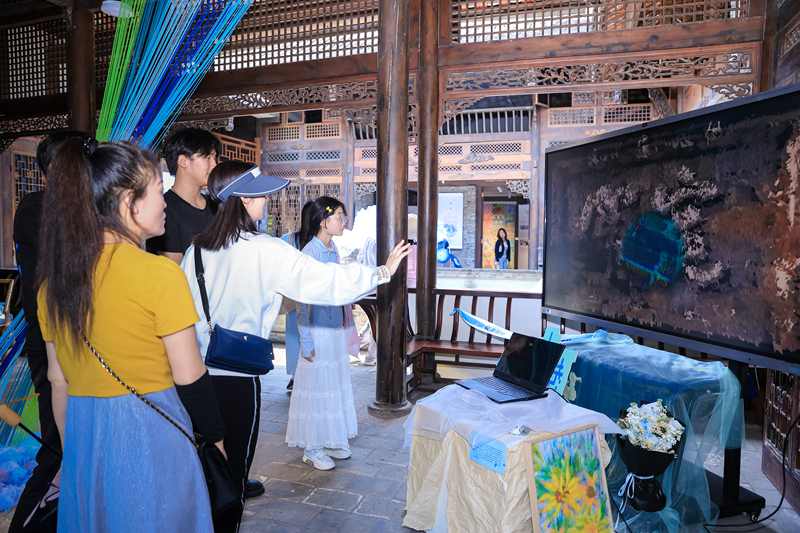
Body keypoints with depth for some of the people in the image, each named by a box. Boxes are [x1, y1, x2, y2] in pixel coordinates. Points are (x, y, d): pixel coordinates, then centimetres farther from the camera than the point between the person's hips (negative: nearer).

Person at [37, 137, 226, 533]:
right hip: (151, 437, -5)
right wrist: (216, 437, 0)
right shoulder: (159, 273, -17)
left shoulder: (55, 278, 1)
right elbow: (189, 377, -14)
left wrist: (71, 449, 19)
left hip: (85, 441, 6)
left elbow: (57, 379, 8)